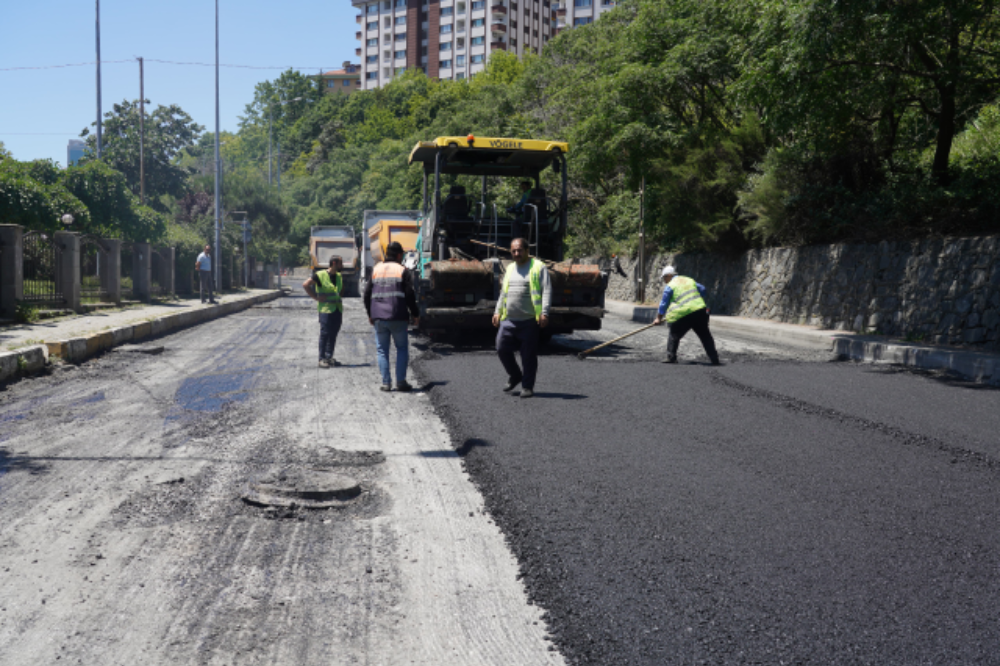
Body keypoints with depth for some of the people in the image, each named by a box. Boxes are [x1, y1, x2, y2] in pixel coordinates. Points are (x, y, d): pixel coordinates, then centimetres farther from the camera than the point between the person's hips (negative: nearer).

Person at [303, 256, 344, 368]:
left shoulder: (339, 276, 12)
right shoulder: (320, 275, -8)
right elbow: (305, 285, -6)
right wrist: (316, 297, -9)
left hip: (338, 308, 6)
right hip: (326, 309, -6)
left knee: (333, 334, 8)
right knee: (324, 334, -5)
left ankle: (329, 357, 16)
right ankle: (322, 359, 0)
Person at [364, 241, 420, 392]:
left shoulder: (376, 270, 11)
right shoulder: (403, 271, 0)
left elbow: (367, 294, 12)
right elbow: (410, 295, -5)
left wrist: (370, 314, 22)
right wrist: (415, 314, 6)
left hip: (378, 318, 3)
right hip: (397, 317, -3)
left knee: (382, 350, 8)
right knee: (402, 348, 8)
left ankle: (386, 383, 4)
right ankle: (400, 382, 2)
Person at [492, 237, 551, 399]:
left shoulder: (538, 267, 0)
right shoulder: (510, 268, 19)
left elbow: (547, 291, -6)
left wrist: (544, 313, -16)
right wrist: (498, 311, 19)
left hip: (529, 320, -5)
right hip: (509, 320, 5)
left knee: (529, 355, 0)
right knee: (502, 349, 1)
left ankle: (527, 386, 12)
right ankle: (514, 376, 24)